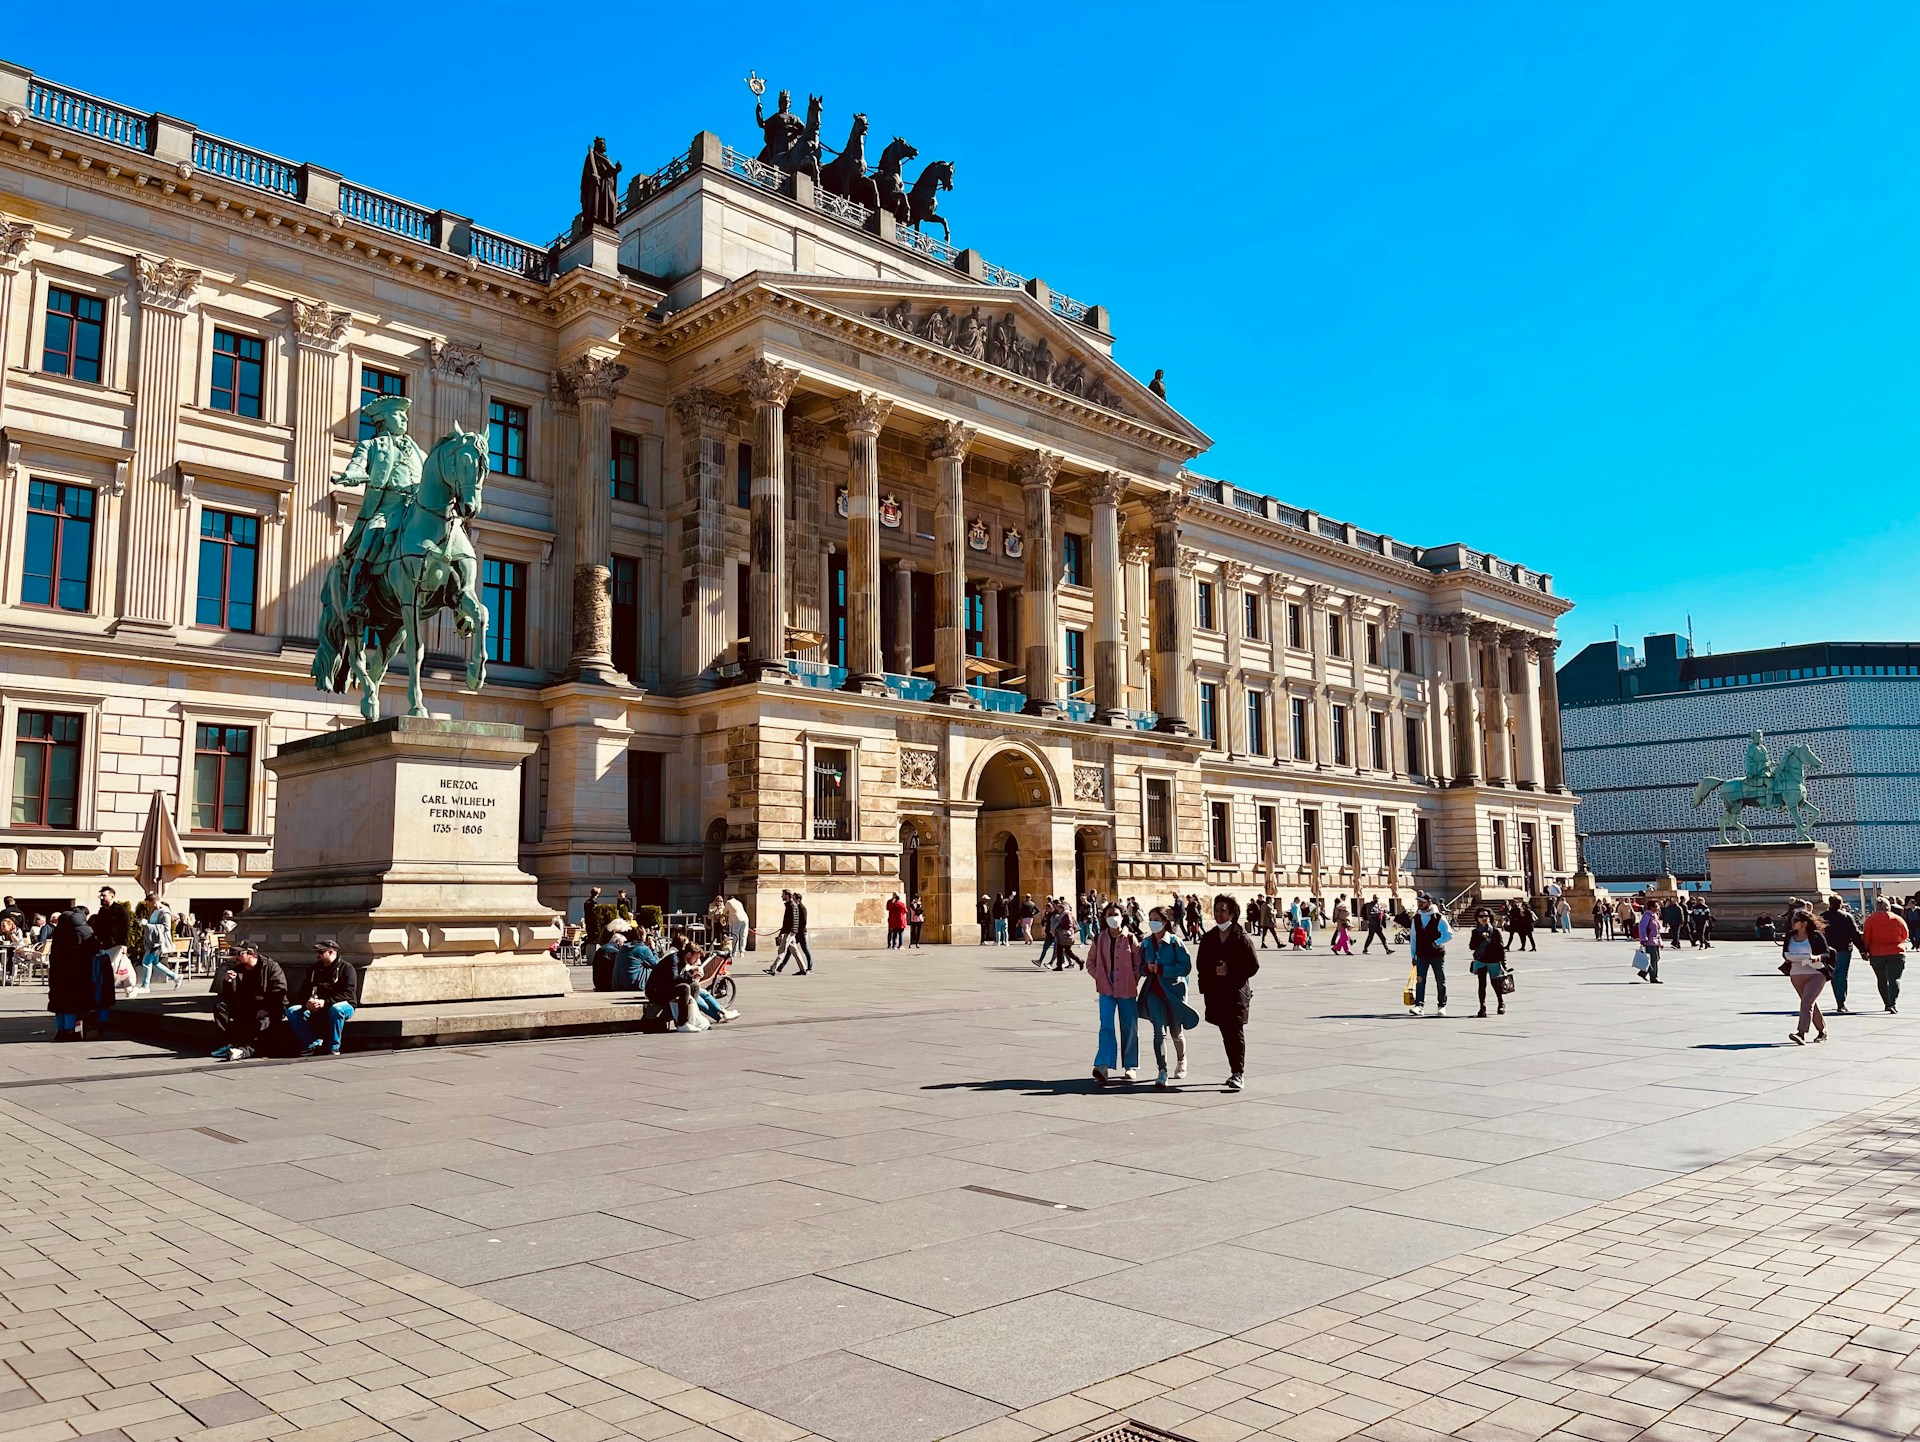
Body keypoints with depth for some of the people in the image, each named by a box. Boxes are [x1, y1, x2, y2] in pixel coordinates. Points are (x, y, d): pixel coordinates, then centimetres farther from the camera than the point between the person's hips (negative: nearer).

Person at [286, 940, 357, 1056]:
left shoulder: (346, 968, -5)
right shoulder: (314, 969, 15)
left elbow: (348, 994, -17)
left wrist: (325, 1002, -29)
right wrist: (307, 1002, -13)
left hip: (343, 1006, -6)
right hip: (316, 1009, 6)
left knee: (336, 1009, -40)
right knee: (292, 1011, -13)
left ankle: (334, 1047, -25)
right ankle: (314, 1043, -13)